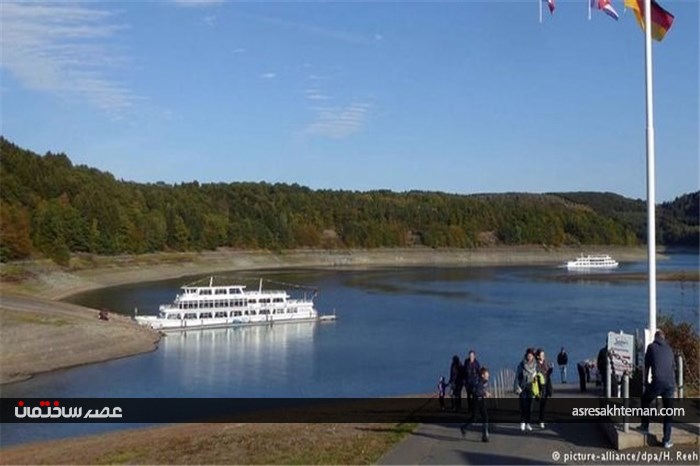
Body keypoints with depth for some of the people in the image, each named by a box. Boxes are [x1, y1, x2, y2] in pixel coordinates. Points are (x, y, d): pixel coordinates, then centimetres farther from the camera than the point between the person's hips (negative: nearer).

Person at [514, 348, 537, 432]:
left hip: (531, 388, 3)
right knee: (523, 405, -7)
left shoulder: (535, 365, 1)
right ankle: (522, 423, 2)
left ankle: (528, 423, 14)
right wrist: (517, 388, -7)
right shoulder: (521, 365, -7)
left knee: (530, 405, 4)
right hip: (523, 388, -3)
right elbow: (517, 377, -3)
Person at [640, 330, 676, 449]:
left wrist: (645, 382, 20)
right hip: (670, 383, 3)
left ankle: (645, 427, 23)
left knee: (645, 401, 22)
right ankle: (667, 440, 7)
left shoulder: (651, 346, 9)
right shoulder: (669, 348, 18)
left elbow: (647, 366, 11)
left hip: (657, 382, -3)